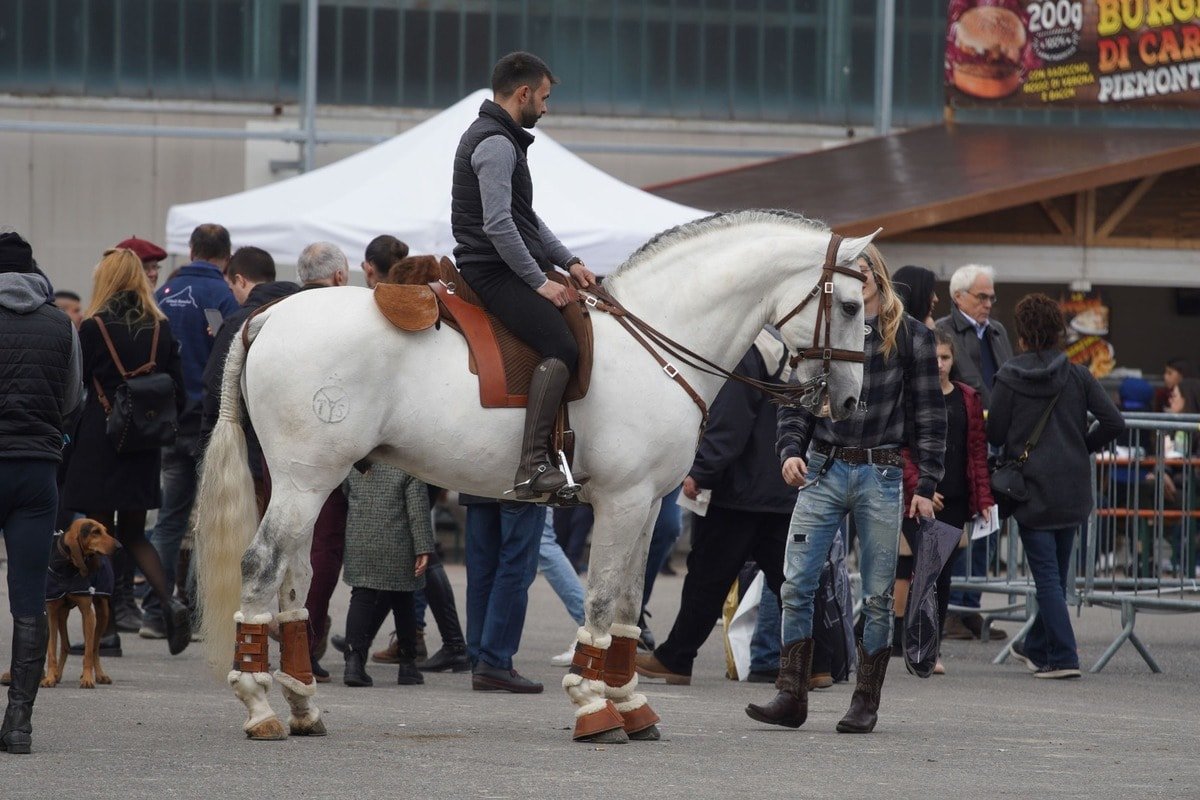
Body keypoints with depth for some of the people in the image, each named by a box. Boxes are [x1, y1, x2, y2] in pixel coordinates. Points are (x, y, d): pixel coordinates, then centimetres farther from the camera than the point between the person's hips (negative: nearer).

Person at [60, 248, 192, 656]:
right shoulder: (161, 328, 3)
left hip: (99, 443, -4)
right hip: (144, 448, 4)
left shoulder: (94, 327, -9)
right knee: (132, 533, 15)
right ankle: (169, 601, -7)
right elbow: (178, 394, 4)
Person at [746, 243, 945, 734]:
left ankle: (866, 704, 9)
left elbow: (929, 415, 3)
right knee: (796, 585, -6)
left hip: (881, 475, -2)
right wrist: (790, 451, -8)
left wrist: (926, 485, -3)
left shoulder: (911, 337, 3)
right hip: (822, 470, 2)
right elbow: (795, 402, 11)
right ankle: (791, 697, -3)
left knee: (877, 596, 1)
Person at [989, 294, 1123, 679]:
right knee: (1057, 572, 17)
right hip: (1073, 488, 3)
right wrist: (1084, 446, 11)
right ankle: (1038, 647, 31)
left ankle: (1063, 656, -12)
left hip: (1031, 487, -3)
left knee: (1047, 575, -3)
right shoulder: (1077, 376, -1)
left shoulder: (1009, 379, -8)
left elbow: (994, 434, -5)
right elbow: (1113, 421, -5)